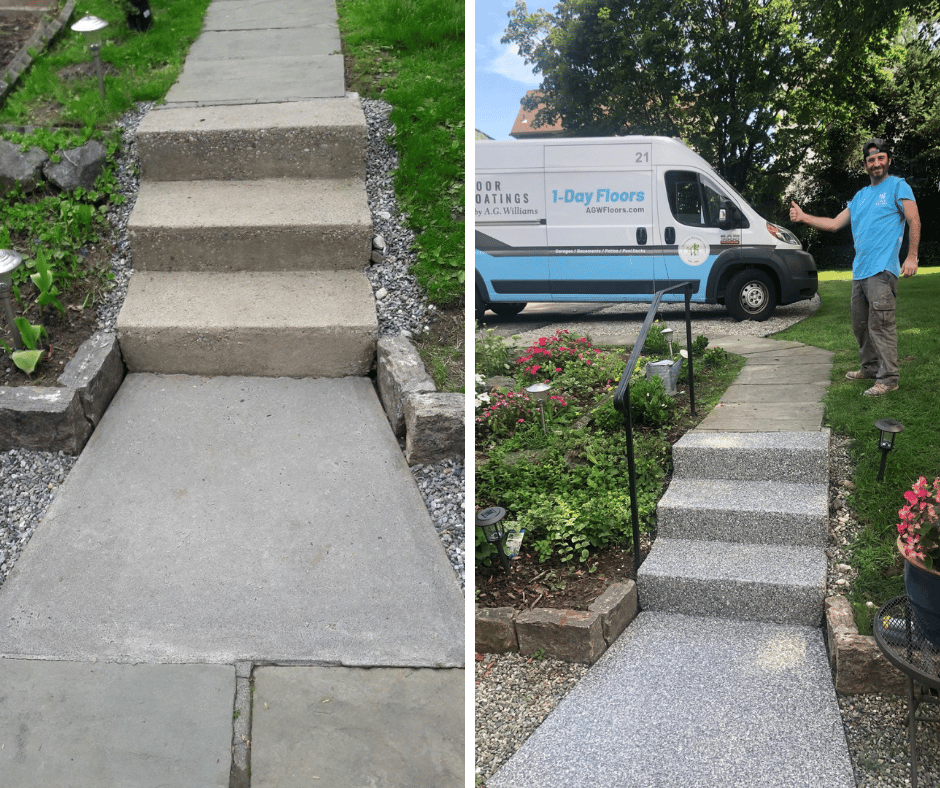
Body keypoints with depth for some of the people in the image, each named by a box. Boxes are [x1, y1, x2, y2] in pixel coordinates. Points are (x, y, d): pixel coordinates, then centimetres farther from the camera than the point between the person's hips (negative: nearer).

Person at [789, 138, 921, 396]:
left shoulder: (898, 186, 2)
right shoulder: (860, 196, 22)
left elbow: (914, 221, -6)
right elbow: (835, 223, 22)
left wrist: (911, 257, -16)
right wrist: (804, 217, 12)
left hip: (883, 270, -8)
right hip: (859, 271, 8)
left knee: (880, 324, -13)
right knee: (860, 324, 13)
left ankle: (888, 378, -11)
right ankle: (870, 368, 26)